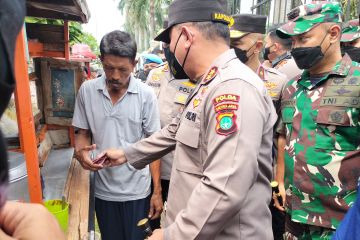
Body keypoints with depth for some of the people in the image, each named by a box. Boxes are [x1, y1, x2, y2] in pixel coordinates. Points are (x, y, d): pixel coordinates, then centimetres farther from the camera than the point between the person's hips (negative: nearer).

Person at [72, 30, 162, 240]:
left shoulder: (146, 94, -11)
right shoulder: (87, 90, -6)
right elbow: (83, 132, 5)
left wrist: (157, 191, -6)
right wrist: (81, 151, -18)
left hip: (137, 190, -2)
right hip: (103, 189, 2)